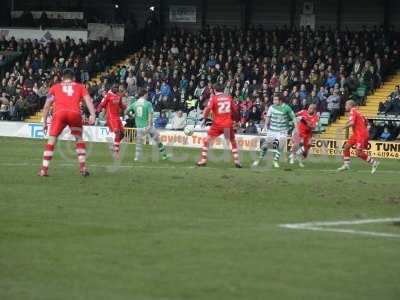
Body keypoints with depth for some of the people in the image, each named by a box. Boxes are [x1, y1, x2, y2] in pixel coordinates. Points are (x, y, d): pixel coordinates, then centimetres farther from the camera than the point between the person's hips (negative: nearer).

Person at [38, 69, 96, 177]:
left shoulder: (55, 87, 27)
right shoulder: (80, 87, 26)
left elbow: (47, 105, 22)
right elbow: (88, 100, 10)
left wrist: (44, 122, 24)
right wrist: (93, 115, -2)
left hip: (59, 113, 0)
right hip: (75, 113, 1)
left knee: (51, 140, 8)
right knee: (79, 139, 19)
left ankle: (44, 169, 2)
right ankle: (83, 167, 9)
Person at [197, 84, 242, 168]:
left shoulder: (214, 98, 0)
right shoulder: (229, 97, 9)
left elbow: (208, 108, -14)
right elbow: (235, 110, 14)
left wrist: (204, 119, -12)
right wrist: (235, 119, 28)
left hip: (217, 124, -3)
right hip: (228, 123, 3)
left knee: (206, 141, 7)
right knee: (233, 142, 18)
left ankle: (203, 160, 0)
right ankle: (237, 161, 11)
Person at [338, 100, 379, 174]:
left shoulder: (352, 112, -10)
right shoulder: (356, 112, 18)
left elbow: (352, 123, -25)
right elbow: (365, 122, 23)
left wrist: (344, 127, -11)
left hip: (360, 134, -10)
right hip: (357, 134, 10)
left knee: (359, 153, -13)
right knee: (346, 146, 10)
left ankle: (374, 163, -5)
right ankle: (346, 165, 12)